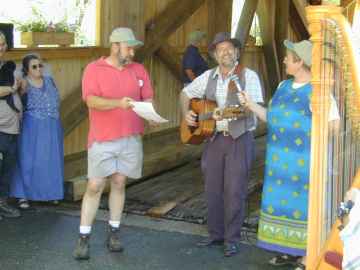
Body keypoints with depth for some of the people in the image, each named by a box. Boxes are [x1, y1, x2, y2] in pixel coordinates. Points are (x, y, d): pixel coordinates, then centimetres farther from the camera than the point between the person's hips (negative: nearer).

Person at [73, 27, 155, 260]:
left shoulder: (139, 70, 8)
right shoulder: (94, 69, -5)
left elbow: (148, 99, 9)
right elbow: (92, 101, -16)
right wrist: (118, 103, -31)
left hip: (131, 138, 3)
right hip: (102, 139, -3)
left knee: (119, 183, 10)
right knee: (95, 187, -2)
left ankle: (114, 232, 20)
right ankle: (84, 237, 6)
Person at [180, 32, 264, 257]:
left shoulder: (248, 76, -7)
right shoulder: (208, 77, 8)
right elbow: (186, 93, 20)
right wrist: (187, 113, 2)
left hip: (240, 138, -5)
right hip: (214, 137, 5)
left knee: (235, 191, -3)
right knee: (212, 189, 9)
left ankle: (232, 239, 9)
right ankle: (216, 234, 23)